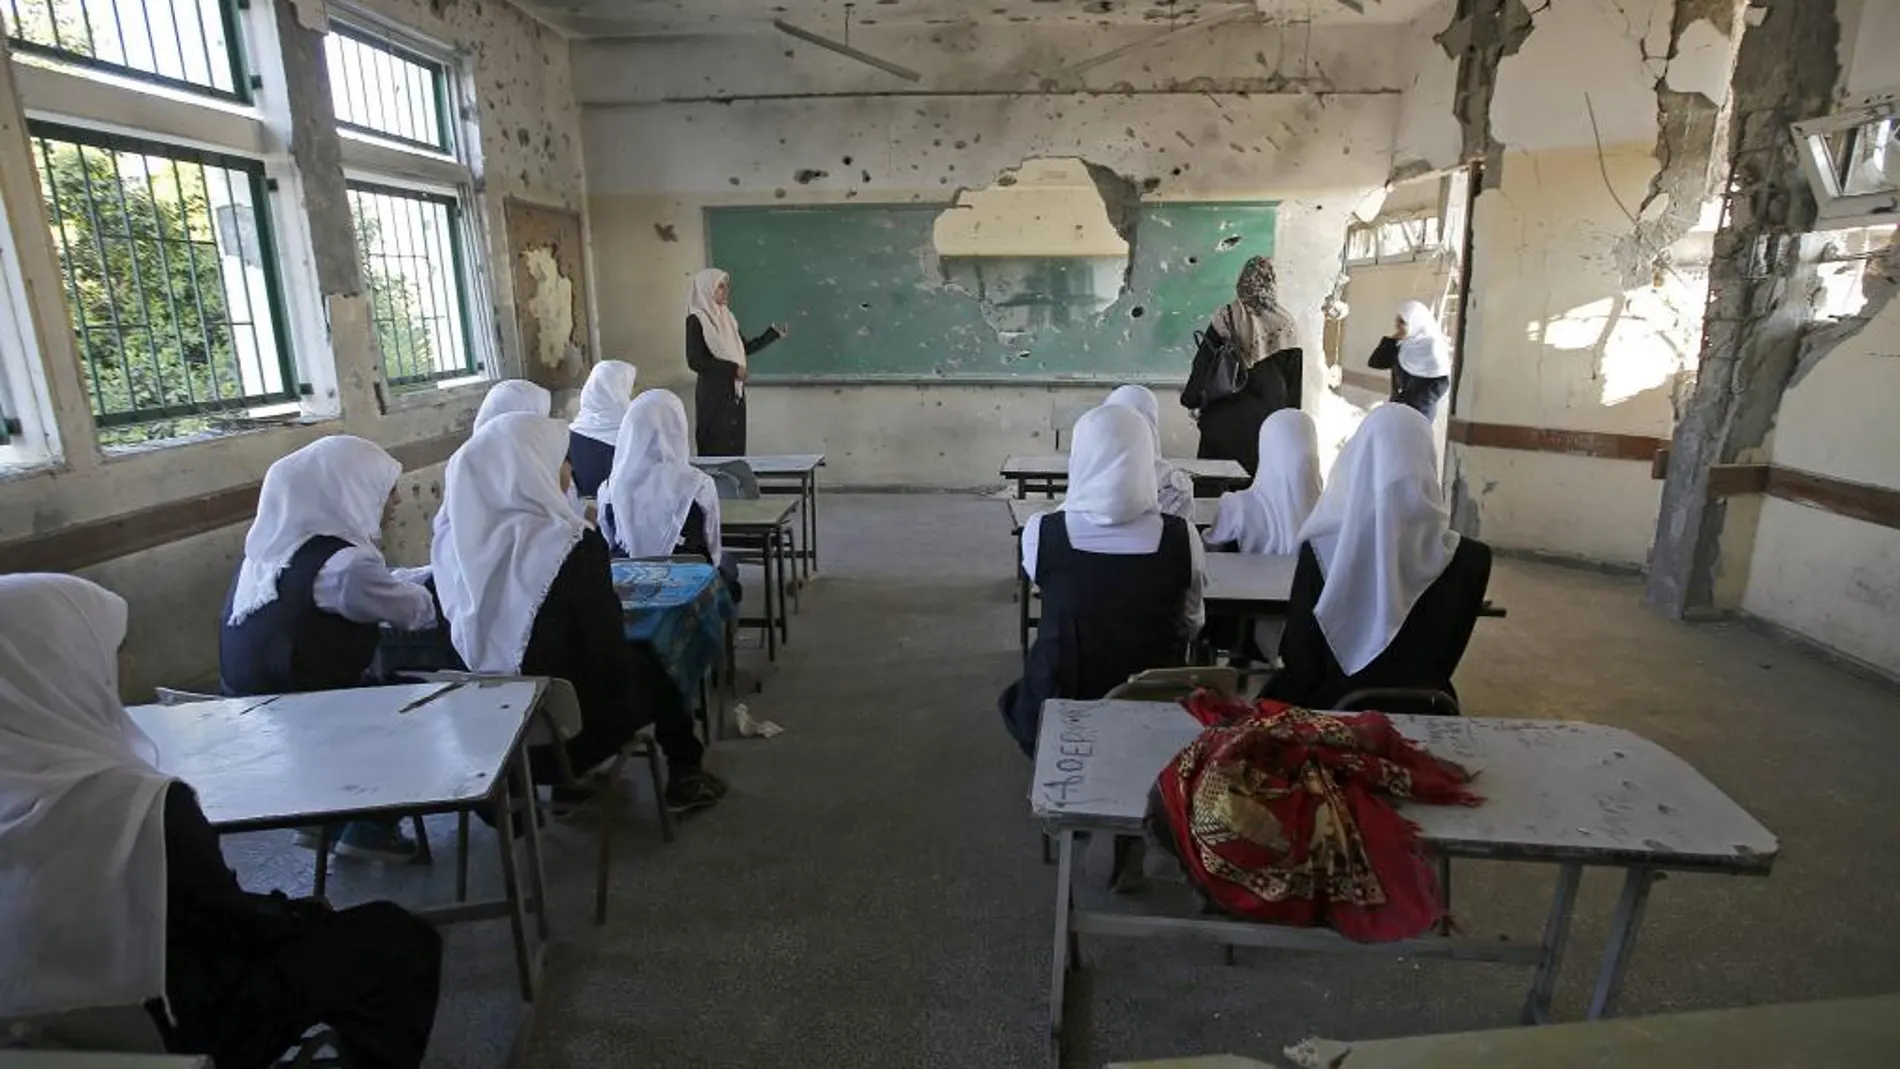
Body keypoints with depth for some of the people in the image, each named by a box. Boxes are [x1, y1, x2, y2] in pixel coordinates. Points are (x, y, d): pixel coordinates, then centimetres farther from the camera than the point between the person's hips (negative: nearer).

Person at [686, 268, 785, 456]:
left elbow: (745, 348, 18)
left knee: (736, 445, 6)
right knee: (716, 448, -5)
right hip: (713, 394, -7)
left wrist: (773, 333, 13)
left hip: (735, 392, 7)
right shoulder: (696, 320, -8)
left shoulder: (726, 316, 13)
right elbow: (695, 361, -15)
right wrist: (732, 368, -16)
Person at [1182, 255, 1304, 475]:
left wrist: (1193, 402, 9)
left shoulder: (1227, 316, -5)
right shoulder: (1286, 324, 0)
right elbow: (1294, 379, 5)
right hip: (1269, 419, 1)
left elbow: (1203, 362, -2)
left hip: (1225, 416, -1)